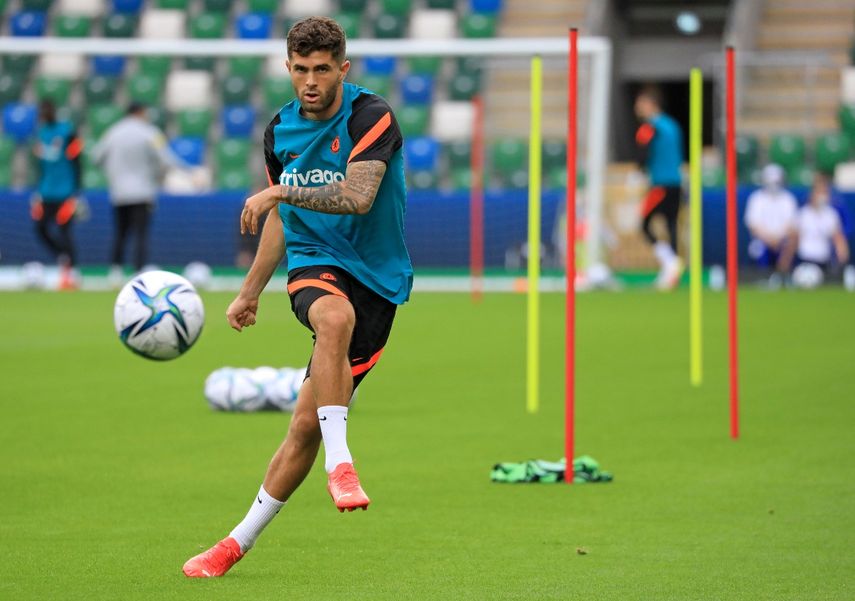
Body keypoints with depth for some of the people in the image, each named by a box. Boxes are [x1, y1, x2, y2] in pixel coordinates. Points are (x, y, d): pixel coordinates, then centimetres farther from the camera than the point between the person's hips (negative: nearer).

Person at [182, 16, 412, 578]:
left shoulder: (372, 116, -10)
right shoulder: (281, 130, 8)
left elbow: (358, 196, -26)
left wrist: (280, 192, -32)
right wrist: (251, 292, 27)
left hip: (376, 278, -2)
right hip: (315, 264, 2)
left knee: (308, 423, -6)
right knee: (336, 316, -38)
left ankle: (240, 541, 8)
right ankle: (340, 464, -42)